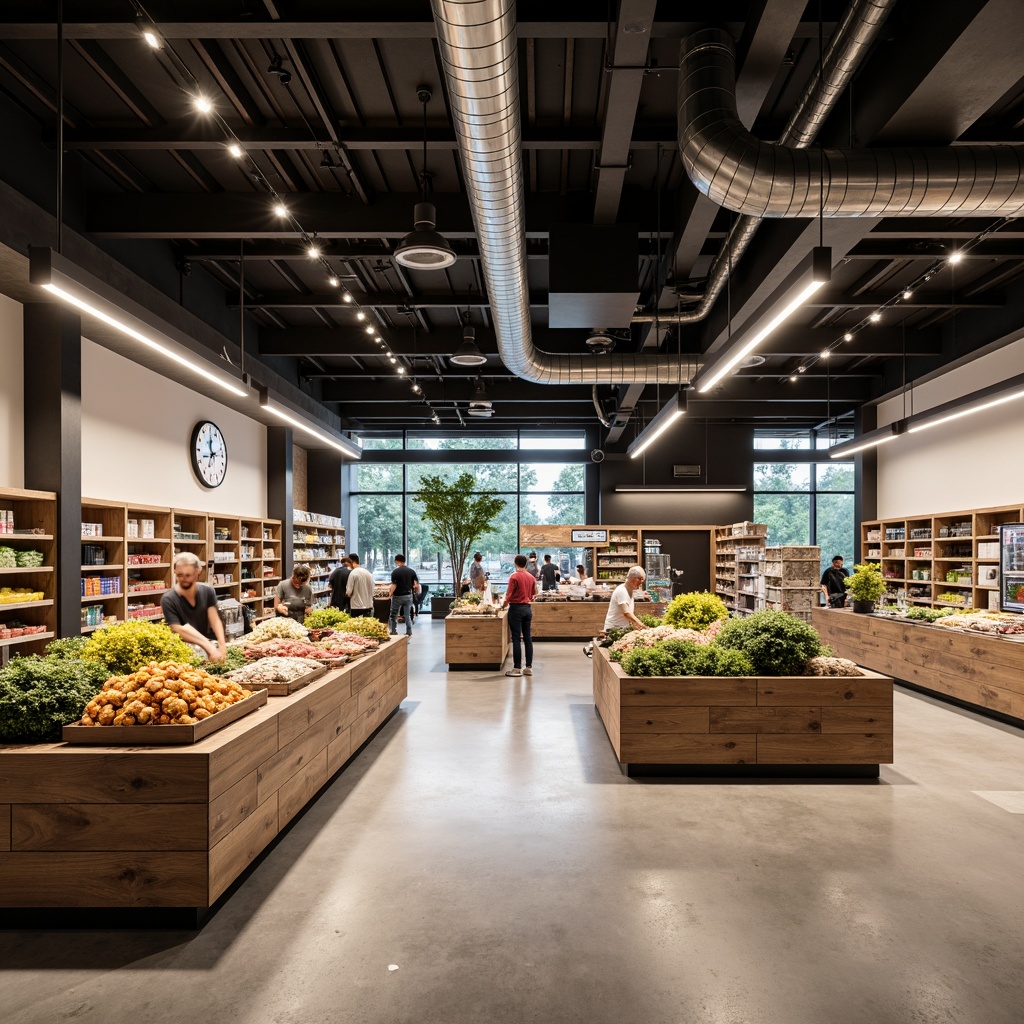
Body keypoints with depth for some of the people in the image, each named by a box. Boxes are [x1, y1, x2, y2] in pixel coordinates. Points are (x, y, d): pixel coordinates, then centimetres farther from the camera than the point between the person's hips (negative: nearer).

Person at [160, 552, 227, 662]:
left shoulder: (208, 592, 1)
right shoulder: (168, 600, -10)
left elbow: (215, 620, -7)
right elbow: (180, 631, -17)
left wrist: (222, 645, -27)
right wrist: (210, 648, -30)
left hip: (207, 642, 4)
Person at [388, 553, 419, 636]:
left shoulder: (395, 572, -12)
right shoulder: (412, 571, 1)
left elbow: (394, 586, -18)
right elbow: (416, 585, -2)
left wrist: (390, 593, -4)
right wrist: (414, 591, 15)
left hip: (397, 596, -4)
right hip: (408, 596, 4)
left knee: (393, 615, 10)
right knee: (407, 616, 11)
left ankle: (393, 632, 12)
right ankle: (409, 633, 10)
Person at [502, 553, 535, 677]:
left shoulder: (514, 576, -11)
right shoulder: (531, 577, 7)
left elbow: (509, 595, -12)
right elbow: (534, 593, 15)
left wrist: (504, 605, 5)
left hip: (516, 608, -6)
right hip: (528, 608, 6)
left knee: (516, 639, -2)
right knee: (528, 638, 8)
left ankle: (517, 668, -1)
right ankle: (529, 667, 10)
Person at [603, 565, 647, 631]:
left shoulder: (631, 591, 11)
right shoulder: (621, 591, -16)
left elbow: (629, 614, 12)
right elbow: (627, 613, -25)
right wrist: (641, 625, -32)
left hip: (624, 629, 8)